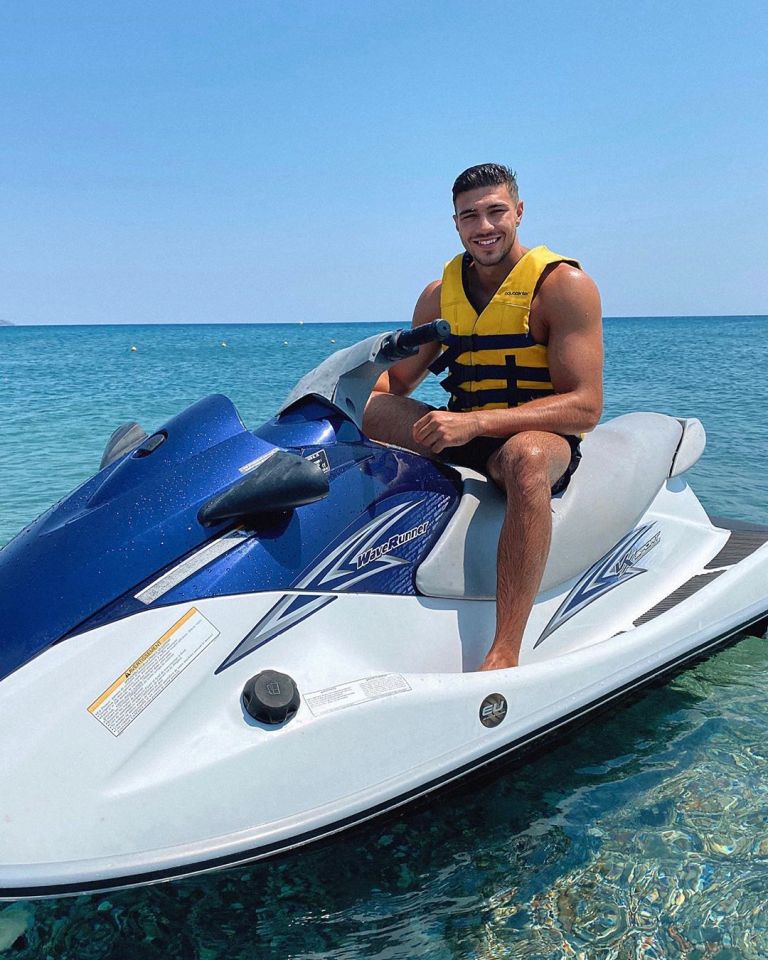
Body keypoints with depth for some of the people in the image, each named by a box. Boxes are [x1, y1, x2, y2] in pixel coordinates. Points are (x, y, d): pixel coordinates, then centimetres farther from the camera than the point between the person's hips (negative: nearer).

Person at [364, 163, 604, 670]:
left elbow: (585, 406, -17)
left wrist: (476, 422, -29)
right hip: (460, 433, 5)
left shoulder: (564, 284, -8)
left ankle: (504, 654, -43)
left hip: (545, 436, -5)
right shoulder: (441, 292, 9)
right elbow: (397, 381, 14)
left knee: (525, 457, -42)